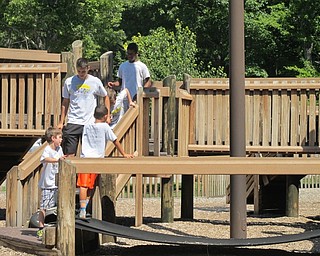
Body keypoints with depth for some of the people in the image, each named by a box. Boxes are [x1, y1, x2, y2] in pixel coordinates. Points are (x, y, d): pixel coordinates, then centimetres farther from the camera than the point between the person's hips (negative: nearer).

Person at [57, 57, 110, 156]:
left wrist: (107, 115, 7)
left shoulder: (95, 81, 1)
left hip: (90, 123, 0)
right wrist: (61, 122, 9)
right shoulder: (69, 82, 3)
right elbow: (65, 103, 11)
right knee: (69, 154, -4)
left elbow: (105, 97, 14)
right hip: (73, 123, 0)